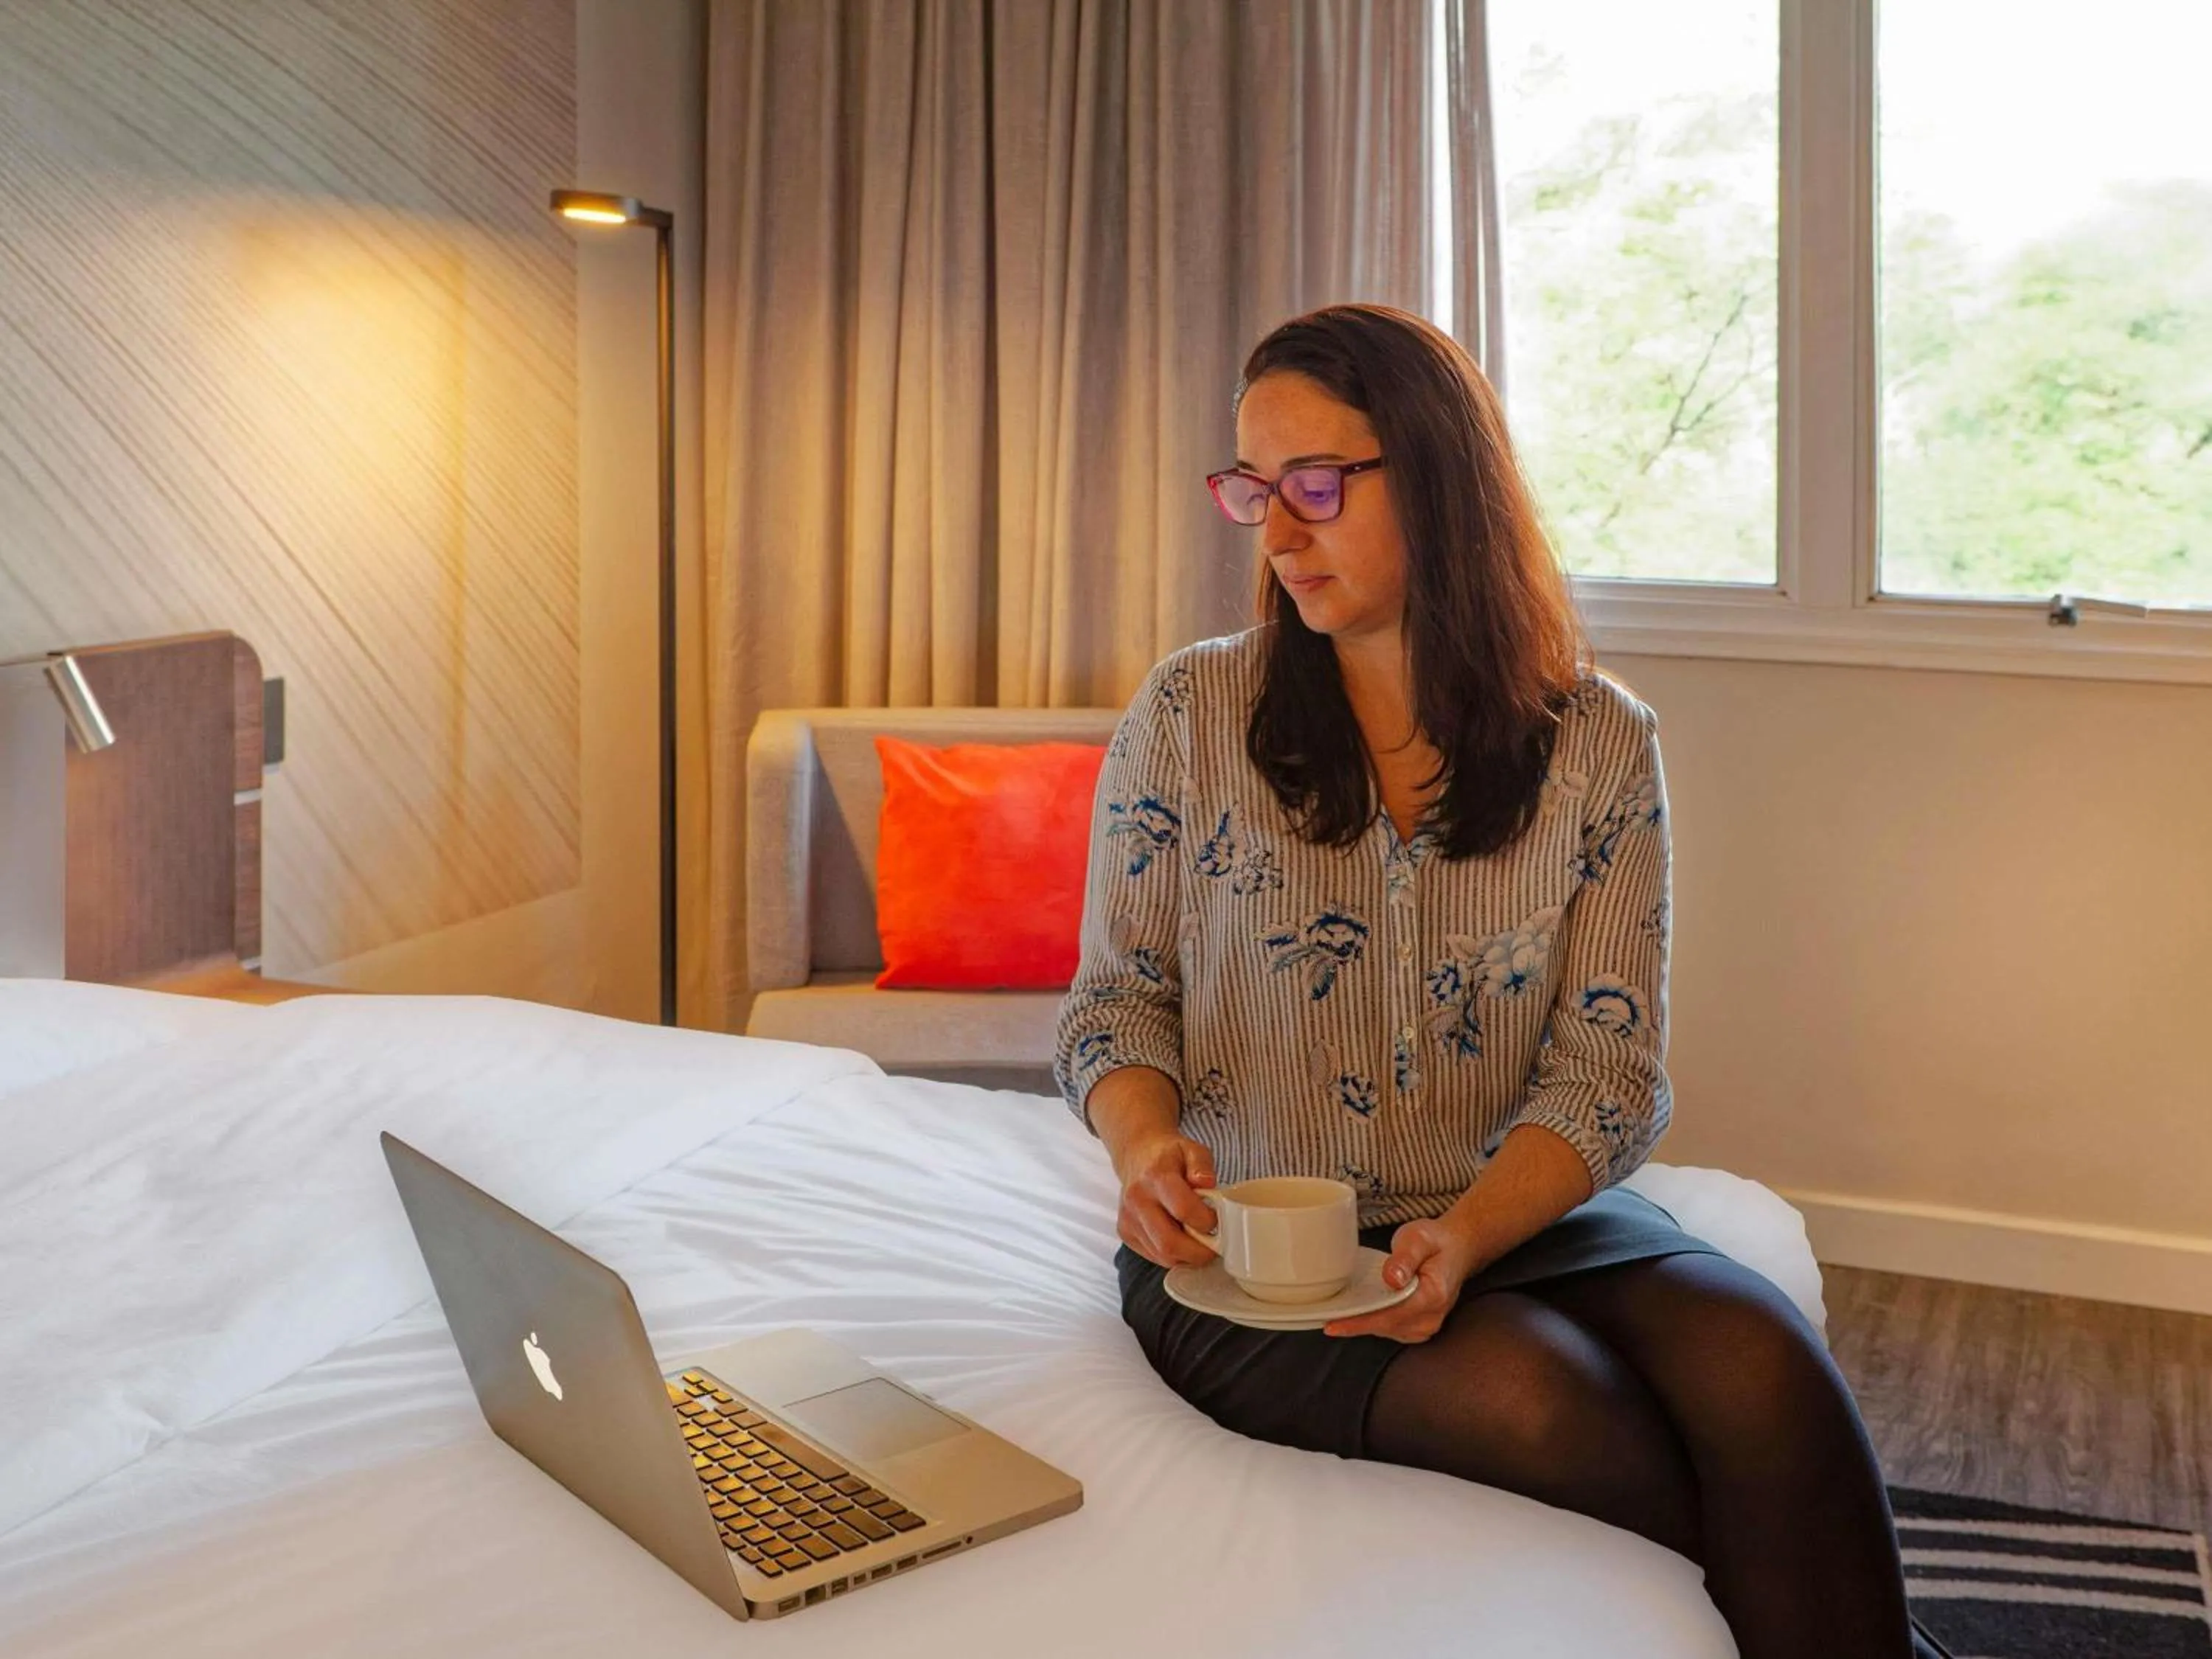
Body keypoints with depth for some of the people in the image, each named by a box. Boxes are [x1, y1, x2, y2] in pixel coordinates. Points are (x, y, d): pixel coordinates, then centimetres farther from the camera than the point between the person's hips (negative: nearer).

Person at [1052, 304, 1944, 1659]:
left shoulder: (1599, 743, 1)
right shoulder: (1189, 716, 0)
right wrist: (1146, 1143, -17)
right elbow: (1118, 1000, 5)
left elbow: (1609, 1073, -4)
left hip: (1520, 1213, 2)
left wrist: (1465, 1235, -22)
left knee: (1763, 1371, -28)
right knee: (1552, 1399, -29)